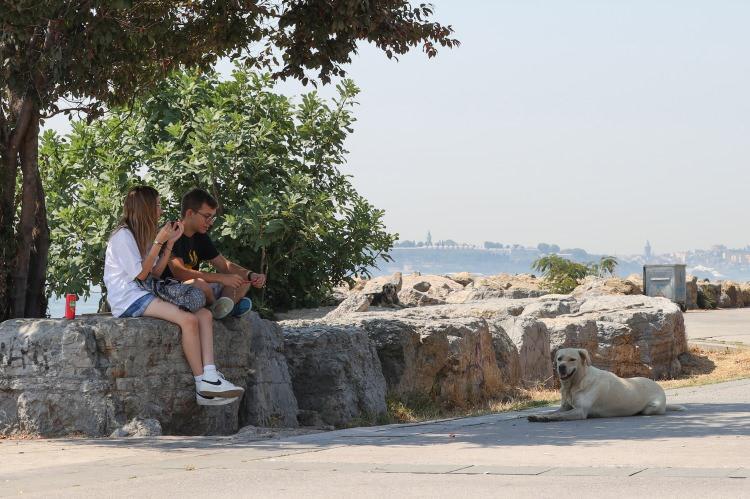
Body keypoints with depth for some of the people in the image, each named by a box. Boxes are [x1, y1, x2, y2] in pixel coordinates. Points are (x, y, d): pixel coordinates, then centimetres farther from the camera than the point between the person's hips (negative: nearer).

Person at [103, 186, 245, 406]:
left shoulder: (142, 235, 21)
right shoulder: (123, 235, -7)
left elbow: (156, 273, 12)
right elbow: (141, 273, -11)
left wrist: (170, 242, 7)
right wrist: (158, 242, -10)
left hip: (143, 295, 9)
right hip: (128, 300, -9)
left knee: (204, 314, -10)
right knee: (188, 319, -27)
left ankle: (210, 377, -28)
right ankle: (201, 384, -24)